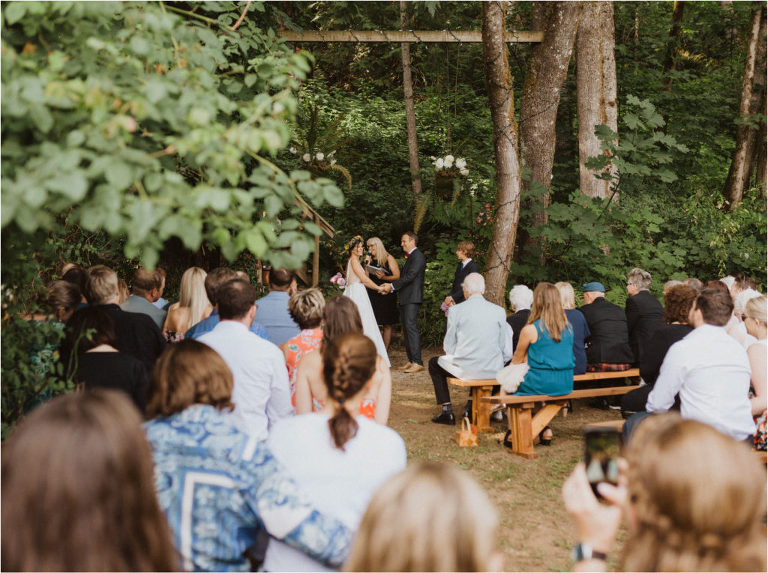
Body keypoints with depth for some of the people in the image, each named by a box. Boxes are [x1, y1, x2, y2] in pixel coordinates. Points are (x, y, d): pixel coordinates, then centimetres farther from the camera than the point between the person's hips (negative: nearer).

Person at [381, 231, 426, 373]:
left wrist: (392, 286, -15)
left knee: (411, 327, -14)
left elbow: (410, 276, -18)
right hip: (405, 298, 10)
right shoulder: (409, 257, 22)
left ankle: (418, 362, -16)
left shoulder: (418, 256, -10)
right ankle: (411, 361, 14)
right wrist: (390, 286, 10)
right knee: (406, 329, 10)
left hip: (412, 298, -10)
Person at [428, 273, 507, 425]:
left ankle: (447, 411, 20)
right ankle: (472, 408, 35)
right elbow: (502, 345, 6)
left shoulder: (455, 310, -6)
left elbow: (448, 346, 0)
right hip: (493, 371, 3)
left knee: (434, 363, 26)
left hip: (464, 369, -3)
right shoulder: (500, 311, 0)